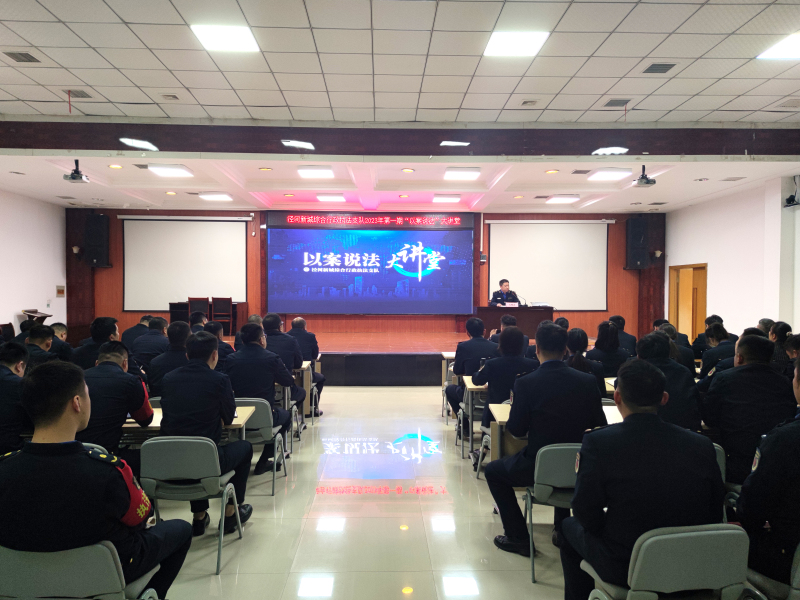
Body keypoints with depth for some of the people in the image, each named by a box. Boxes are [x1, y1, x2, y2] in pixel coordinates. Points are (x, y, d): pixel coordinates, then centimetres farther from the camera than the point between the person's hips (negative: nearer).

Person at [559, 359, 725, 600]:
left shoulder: (598, 442, -20)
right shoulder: (702, 445, -10)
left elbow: (586, 513, -14)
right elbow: (715, 514, 0)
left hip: (624, 570, -4)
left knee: (570, 526, 25)